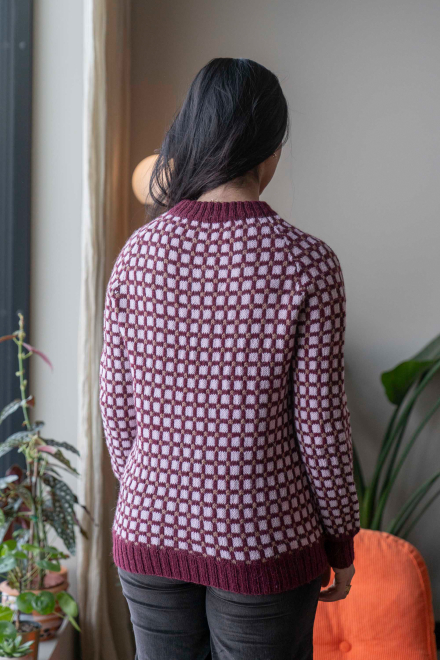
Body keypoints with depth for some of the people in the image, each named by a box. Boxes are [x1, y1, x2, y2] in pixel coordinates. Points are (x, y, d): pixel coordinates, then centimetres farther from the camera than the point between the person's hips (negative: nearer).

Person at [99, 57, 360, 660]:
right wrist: (341, 542, 2)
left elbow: (115, 402, 2)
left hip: (150, 533, 3)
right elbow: (319, 424, -11)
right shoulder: (306, 263, -14)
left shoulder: (138, 251, -4)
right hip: (260, 542, -3)